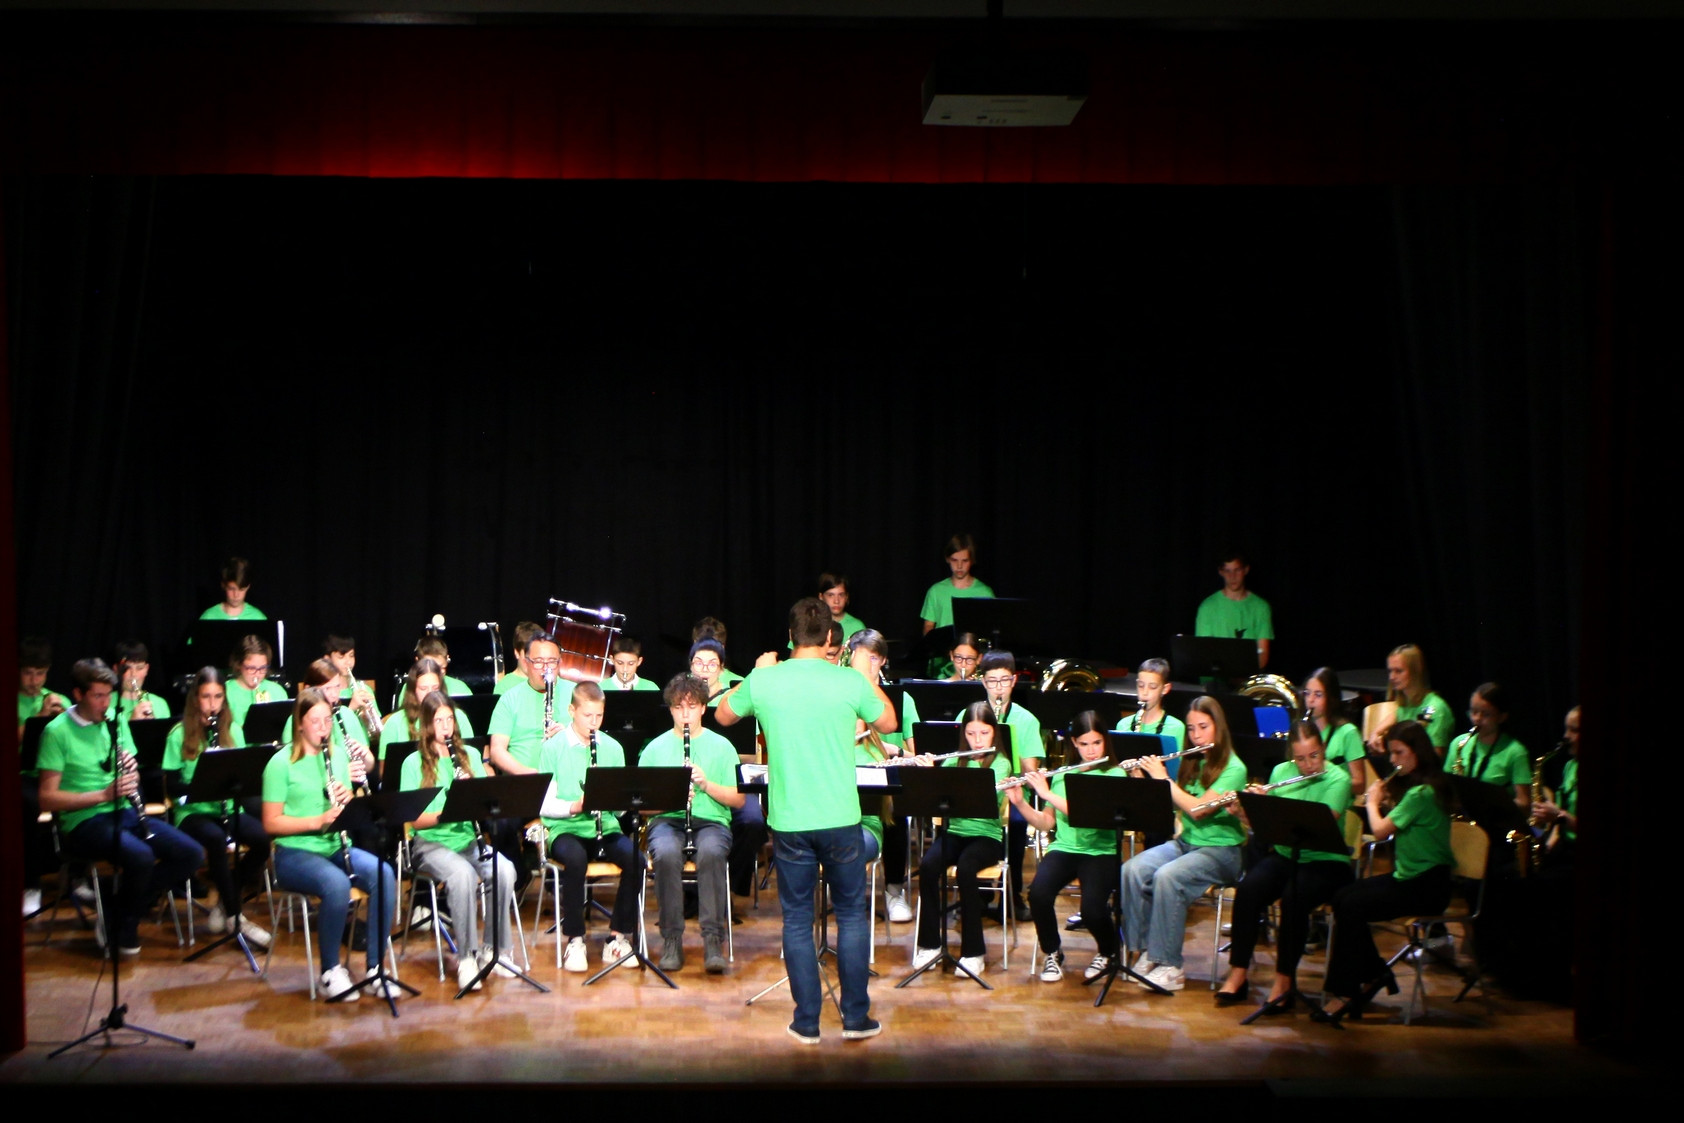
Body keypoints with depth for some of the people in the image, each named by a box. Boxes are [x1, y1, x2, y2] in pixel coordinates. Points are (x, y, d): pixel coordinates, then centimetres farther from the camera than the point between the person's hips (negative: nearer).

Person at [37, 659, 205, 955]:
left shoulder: (115, 722, 12)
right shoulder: (57, 731, -7)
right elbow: (47, 799, -12)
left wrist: (131, 772, -5)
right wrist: (103, 794, -21)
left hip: (124, 813, 7)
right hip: (83, 821, -7)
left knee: (191, 854, -12)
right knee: (141, 856, -34)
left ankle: (118, 915, 3)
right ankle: (125, 928, -5)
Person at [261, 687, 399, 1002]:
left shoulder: (339, 757, 13)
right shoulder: (281, 764, -4)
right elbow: (271, 823, -8)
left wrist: (348, 801, -7)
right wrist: (318, 821, -20)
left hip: (336, 847, 5)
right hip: (295, 852, -5)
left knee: (384, 876, -25)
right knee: (336, 884, -35)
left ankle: (375, 967, -17)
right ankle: (331, 972, -16)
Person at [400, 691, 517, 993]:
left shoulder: (470, 755, 12)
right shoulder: (414, 763, 1)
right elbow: (414, 819, -6)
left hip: (469, 840, 4)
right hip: (431, 844, -3)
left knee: (505, 871, -27)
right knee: (463, 874, -35)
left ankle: (496, 950, -11)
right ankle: (466, 957, -23)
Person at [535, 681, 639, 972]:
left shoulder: (612, 748, 9)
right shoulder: (553, 748, 0)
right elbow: (544, 804, -4)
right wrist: (574, 806, -21)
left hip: (605, 828, 3)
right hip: (566, 829, -3)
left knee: (635, 859, -27)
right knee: (575, 858, -36)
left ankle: (618, 936, -11)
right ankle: (575, 940, -21)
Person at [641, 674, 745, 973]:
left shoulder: (721, 746, 10)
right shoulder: (655, 748, 12)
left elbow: (739, 799, 5)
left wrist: (707, 784, -11)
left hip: (711, 820, 0)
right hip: (667, 820, 0)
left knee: (710, 852, -37)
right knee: (666, 854, -36)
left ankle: (713, 939, -30)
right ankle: (671, 939, -23)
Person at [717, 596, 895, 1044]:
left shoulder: (763, 682, -5)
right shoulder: (850, 682, -8)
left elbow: (723, 715, 15)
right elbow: (888, 723, 9)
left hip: (789, 822, 1)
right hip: (839, 819, -1)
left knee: (797, 919, 11)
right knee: (852, 914, 14)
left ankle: (807, 1021, 14)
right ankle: (856, 1017, 17)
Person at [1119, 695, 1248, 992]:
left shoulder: (1233, 769, -10)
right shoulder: (1192, 763, 12)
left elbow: (1197, 809, -20)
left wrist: (1162, 778, -14)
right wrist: (1142, 778, -1)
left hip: (1219, 850, -6)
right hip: (1184, 842, 6)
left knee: (1167, 877, -33)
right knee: (1132, 870, -21)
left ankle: (1170, 966, -25)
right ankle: (1147, 950, -12)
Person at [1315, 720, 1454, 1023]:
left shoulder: (1422, 793, -19)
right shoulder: (1414, 786, 12)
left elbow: (1381, 831, -21)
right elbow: (1390, 827, 18)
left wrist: (1373, 802, -3)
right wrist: (1381, 801, 4)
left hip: (1426, 886, -10)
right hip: (1409, 876, 10)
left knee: (1351, 906, -19)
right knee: (1342, 897, -2)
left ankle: (1344, 992, -11)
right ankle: (1375, 974, 6)